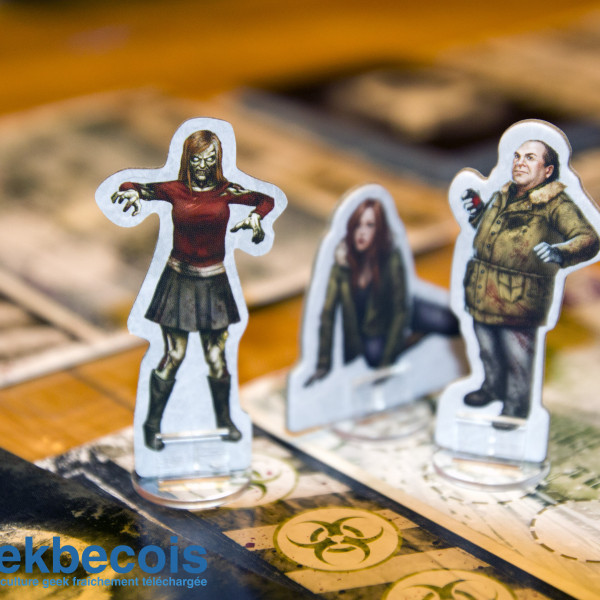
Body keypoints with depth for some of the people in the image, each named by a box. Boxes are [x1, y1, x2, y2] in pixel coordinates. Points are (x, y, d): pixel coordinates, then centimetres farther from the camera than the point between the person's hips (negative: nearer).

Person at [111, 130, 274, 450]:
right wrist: (130, 194, -17)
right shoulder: (174, 190, -3)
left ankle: (224, 419, 28)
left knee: (216, 359, 7)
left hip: (214, 284, 1)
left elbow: (267, 199, 13)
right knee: (173, 356, -1)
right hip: (179, 281, -1)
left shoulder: (227, 192, 0)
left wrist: (255, 217, -7)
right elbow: (129, 188, 6)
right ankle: (152, 424, 15)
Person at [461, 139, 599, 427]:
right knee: (488, 349, 24)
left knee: (517, 354, 8)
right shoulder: (502, 196, 8)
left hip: (519, 299, -7)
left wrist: (560, 253, -44)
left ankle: (517, 404, 32)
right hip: (482, 293, 7)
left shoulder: (556, 204, -14)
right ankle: (493, 387, 50)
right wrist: (477, 212, 10)